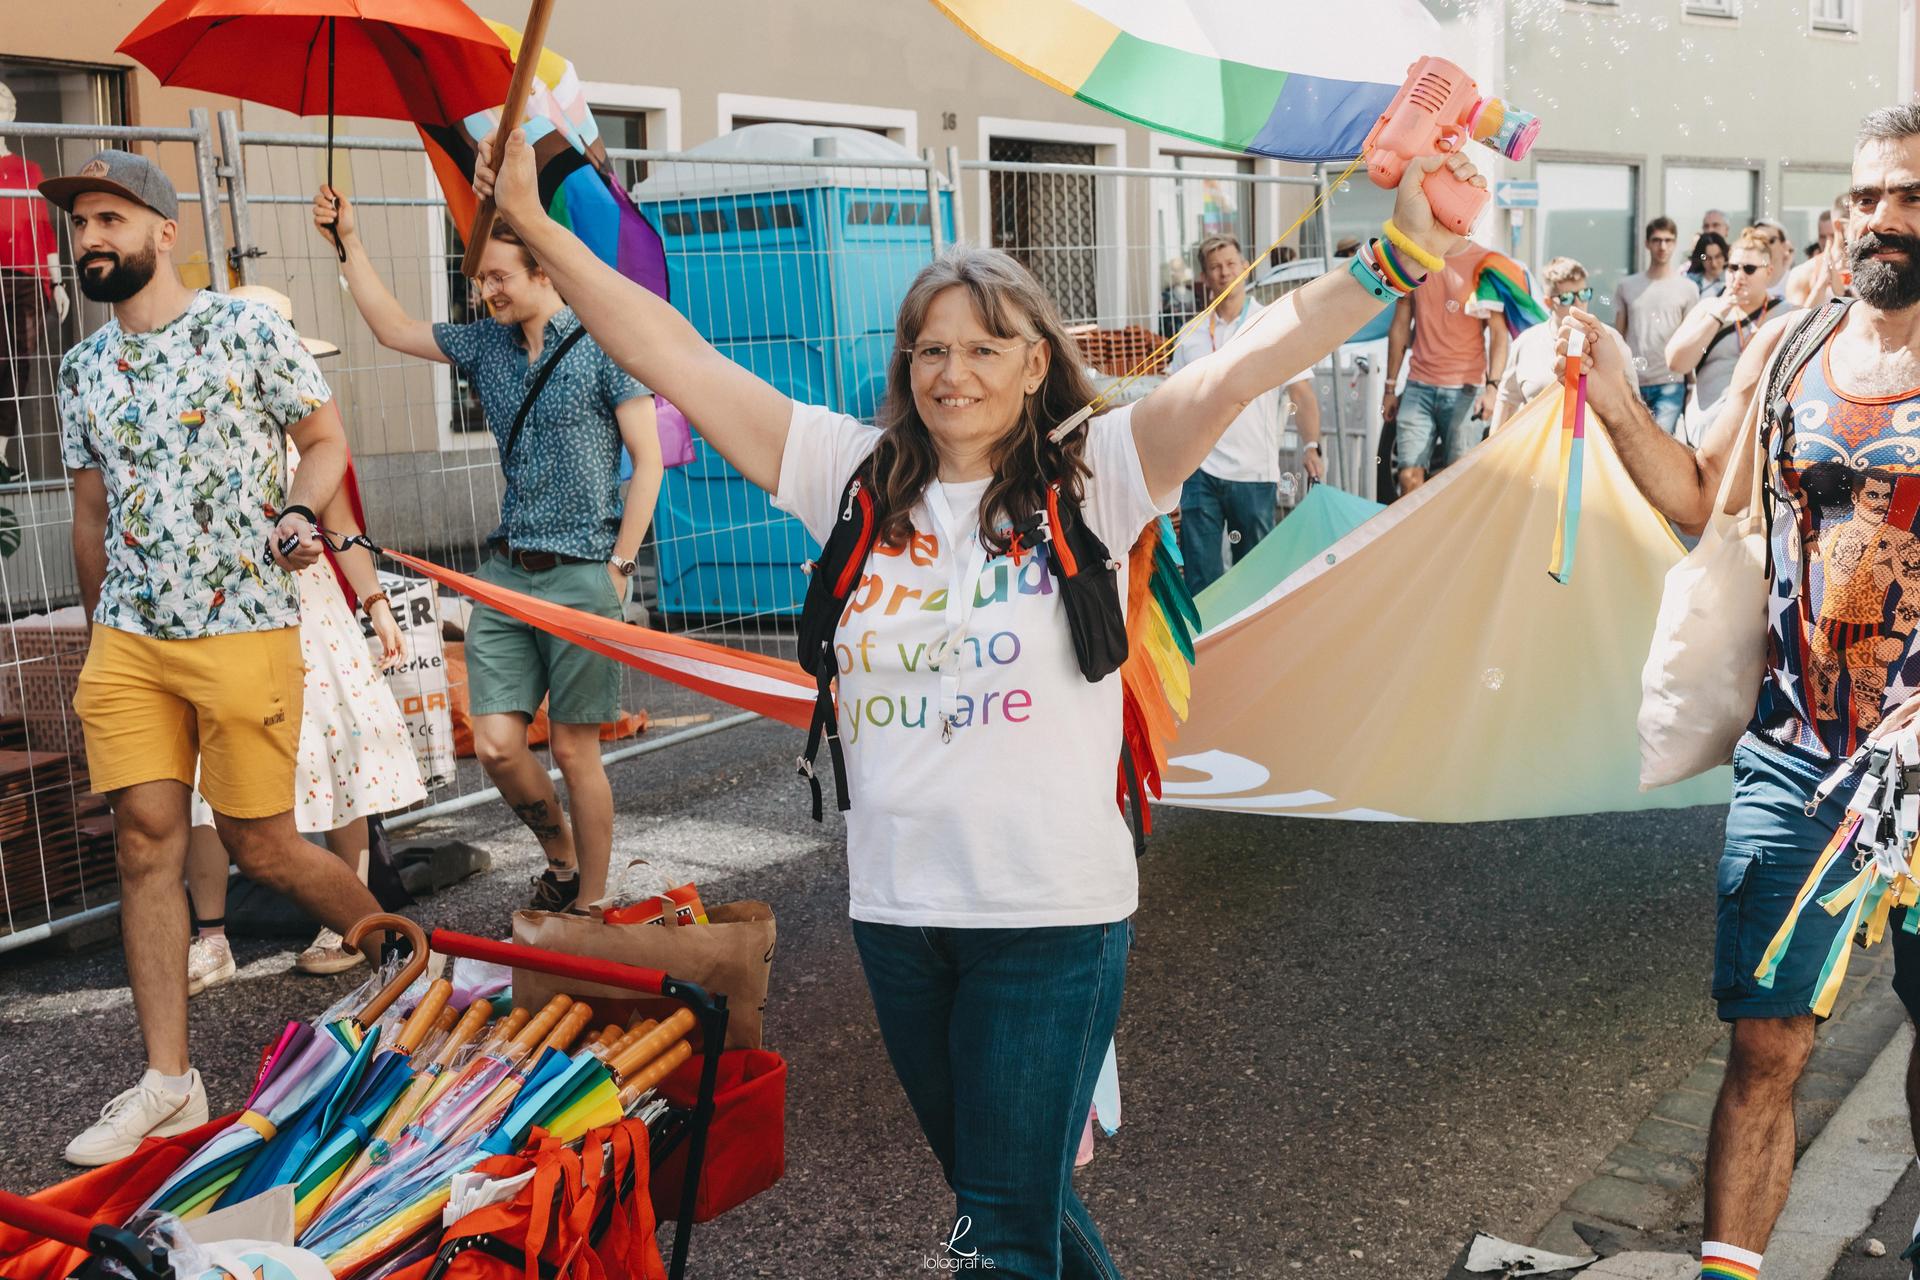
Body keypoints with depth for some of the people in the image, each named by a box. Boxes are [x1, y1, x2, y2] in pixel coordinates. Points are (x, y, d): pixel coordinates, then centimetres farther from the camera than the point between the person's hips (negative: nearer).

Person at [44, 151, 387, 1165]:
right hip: (128, 639, 5)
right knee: (145, 841, 0)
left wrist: (299, 514, -18)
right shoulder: (84, 369, 13)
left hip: (243, 629, -5)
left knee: (261, 846, -2)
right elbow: (92, 515, 20)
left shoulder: (246, 330, -2)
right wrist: (96, 644, 22)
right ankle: (168, 1082, 7)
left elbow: (328, 442, 2)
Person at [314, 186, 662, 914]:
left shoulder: (602, 346, -4)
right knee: (496, 744, -2)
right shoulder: (486, 345, 13)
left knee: (574, 751, 0)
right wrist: (349, 241, 16)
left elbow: (648, 460, -5)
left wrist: (619, 567, -9)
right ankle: (559, 855, 25)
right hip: (505, 572, 5)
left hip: (581, 574, -5)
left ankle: (590, 903, 15)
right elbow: (391, 328, 21)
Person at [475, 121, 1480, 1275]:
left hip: (1053, 912, -4)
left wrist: (1397, 258, -28)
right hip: (897, 909, 5)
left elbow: (1239, 368, -17)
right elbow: (675, 357, 2)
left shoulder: (1091, 482, -5)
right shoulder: (857, 478, 3)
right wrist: (537, 223, 1)